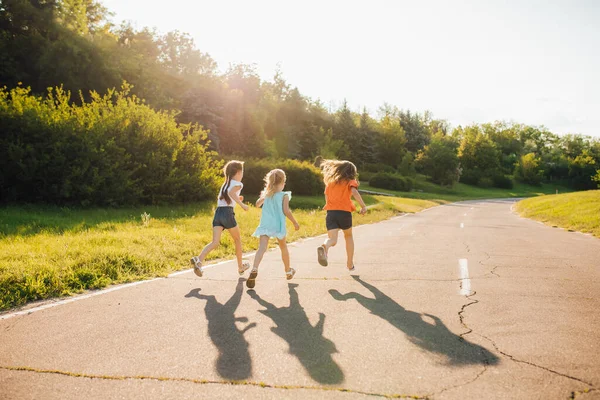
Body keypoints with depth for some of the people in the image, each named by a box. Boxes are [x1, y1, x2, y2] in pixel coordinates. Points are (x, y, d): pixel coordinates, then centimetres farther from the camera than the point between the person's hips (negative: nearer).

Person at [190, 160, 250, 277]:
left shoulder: (225, 184, 25)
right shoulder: (238, 184, 2)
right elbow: (231, 192, -19)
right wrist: (242, 204, -17)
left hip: (218, 212, 6)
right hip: (228, 212, -6)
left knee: (215, 242, -5)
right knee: (238, 240, 15)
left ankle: (199, 260, -29)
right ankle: (241, 266, 26)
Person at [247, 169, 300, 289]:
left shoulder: (266, 194, 11)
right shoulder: (284, 195, -4)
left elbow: (257, 204, 24)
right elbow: (286, 211, -13)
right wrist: (295, 222, -3)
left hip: (265, 225, 2)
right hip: (278, 225, -2)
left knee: (262, 248, -13)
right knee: (283, 247, 20)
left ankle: (254, 269, -37)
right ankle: (288, 271, 36)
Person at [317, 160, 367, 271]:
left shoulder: (330, 182, 18)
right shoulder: (350, 181, 5)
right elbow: (354, 192, -15)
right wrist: (363, 206, -21)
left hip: (331, 212, 2)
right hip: (345, 212, -2)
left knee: (332, 239, -10)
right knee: (348, 236, 23)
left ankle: (324, 247, -47)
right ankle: (350, 264, 28)